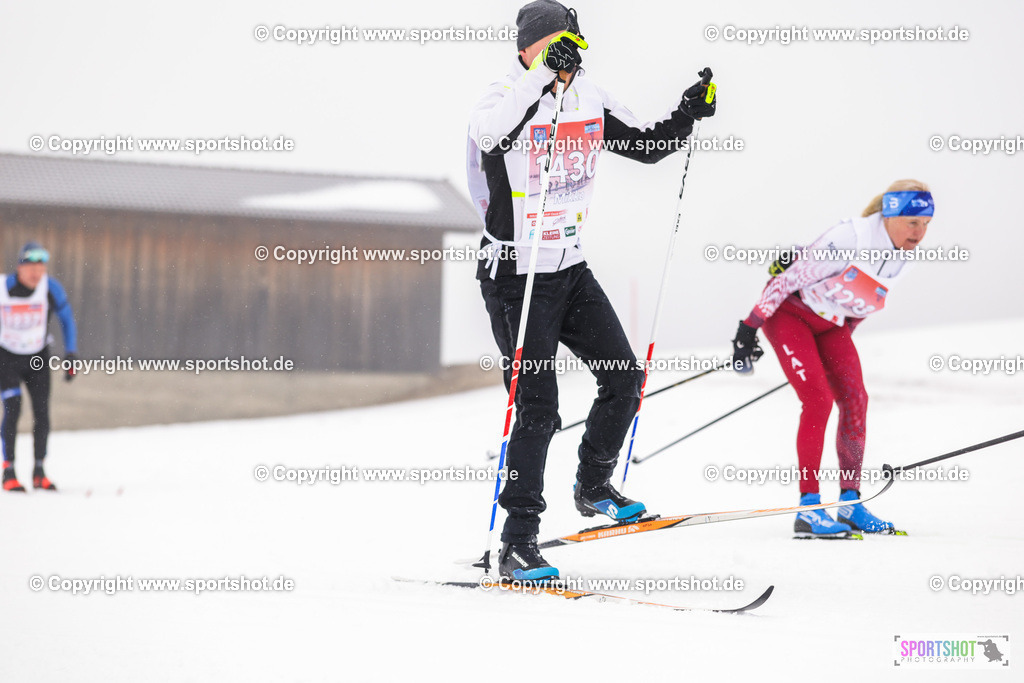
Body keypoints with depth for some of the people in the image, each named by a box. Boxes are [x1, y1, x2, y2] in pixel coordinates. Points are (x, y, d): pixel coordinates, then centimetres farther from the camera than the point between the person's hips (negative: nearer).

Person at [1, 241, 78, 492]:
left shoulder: (50, 288, -16)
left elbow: (67, 319, -2)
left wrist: (70, 356, -5)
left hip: (38, 358, 2)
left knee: (42, 413, -4)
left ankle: (39, 472, 10)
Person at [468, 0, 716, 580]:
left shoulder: (590, 101, 3)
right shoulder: (505, 98, -17)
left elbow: (647, 146, 13)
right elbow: (490, 130, -42)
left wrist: (688, 114, -4)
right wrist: (543, 76, -49)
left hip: (570, 267, 7)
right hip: (516, 276, -7)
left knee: (625, 378, 10)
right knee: (538, 408, -11)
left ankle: (594, 486, 33)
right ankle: (518, 544, -6)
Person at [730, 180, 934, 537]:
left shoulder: (904, 254, -6)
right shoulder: (847, 240, -30)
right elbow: (790, 278, -24)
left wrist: (846, 331, 20)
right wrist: (749, 329, -21)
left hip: (830, 324, 7)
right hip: (790, 312, -7)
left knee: (855, 401, -5)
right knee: (818, 399, -20)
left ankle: (850, 504, 2)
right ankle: (809, 510, -19)